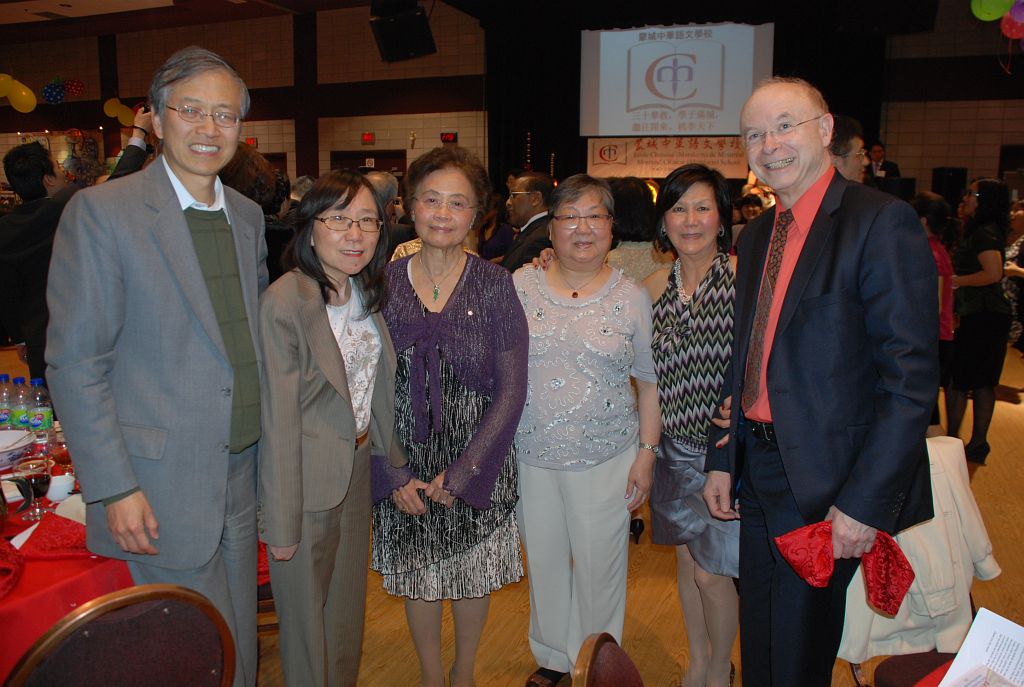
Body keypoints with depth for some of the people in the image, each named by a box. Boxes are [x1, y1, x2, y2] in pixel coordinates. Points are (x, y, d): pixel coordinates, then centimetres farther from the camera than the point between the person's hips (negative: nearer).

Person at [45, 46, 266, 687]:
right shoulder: (100, 212, -10)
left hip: (242, 476, 6)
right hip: (161, 490, -5)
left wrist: (266, 453, 11)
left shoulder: (248, 215, 8)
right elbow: (74, 363, -11)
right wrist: (114, 489, -13)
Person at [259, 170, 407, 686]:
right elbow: (279, 421, -20)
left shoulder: (367, 293, 1)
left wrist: (395, 461, 9)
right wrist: (282, 524, -16)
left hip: (359, 468, 7)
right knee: (307, 619, 15)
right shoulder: (285, 301, -22)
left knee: (348, 609, 24)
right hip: (307, 481, -6)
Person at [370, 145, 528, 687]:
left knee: (471, 572, 15)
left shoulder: (494, 285, -7)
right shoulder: (384, 282, -4)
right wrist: (394, 475, -11)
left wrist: (461, 474, -13)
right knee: (416, 575, 15)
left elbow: (511, 389, -8)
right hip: (402, 467, 1)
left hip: (477, 462, -1)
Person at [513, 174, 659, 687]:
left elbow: (649, 382, 3)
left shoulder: (631, 296, -1)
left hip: (607, 459, -1)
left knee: (599, 565, 9)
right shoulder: (521, 286, -1)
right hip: (531, 456, 1)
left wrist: (646, 453, -2)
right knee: (543, 561, 15)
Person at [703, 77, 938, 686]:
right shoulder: (757, 235, 10)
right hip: (761, 478, 7)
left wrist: (865, 501, -20)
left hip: (834, 486, -6)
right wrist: (722, 459, 10)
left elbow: (912, 378, -17)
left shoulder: (882, 221, -13)